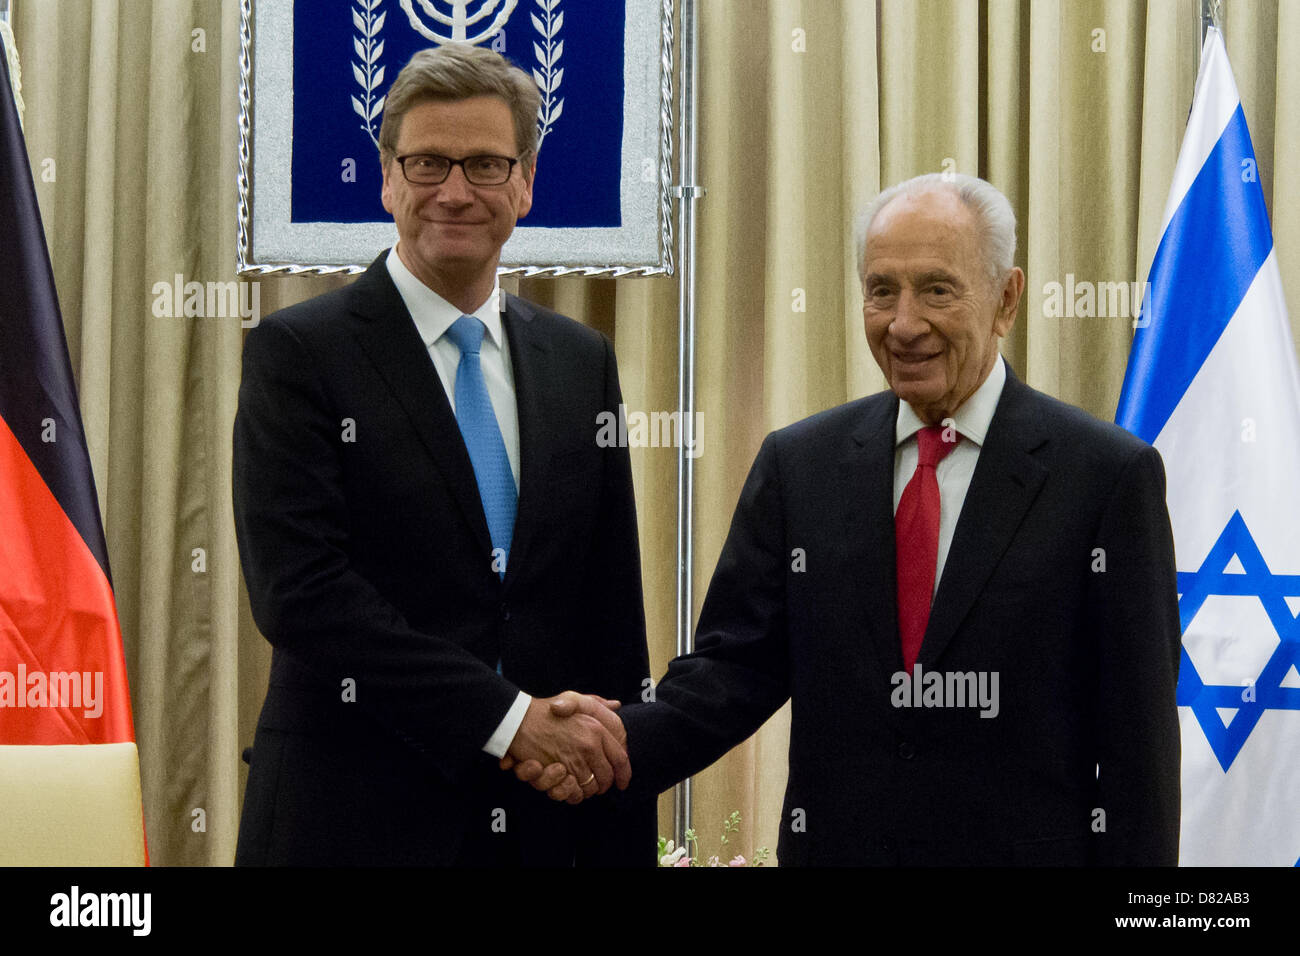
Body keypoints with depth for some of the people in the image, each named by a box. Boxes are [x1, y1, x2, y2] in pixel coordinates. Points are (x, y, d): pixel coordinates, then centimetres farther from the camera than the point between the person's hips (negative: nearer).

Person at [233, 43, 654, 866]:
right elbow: (297, 589, -15)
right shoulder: (300, 353, -5)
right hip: (354, 821, -4)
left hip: (540, 823, 4)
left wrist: (626, 842, 3)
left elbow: (613, 615, 9)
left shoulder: (583, 363, 10)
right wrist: (509, 716, -18)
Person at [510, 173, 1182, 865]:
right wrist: (620, 741, -19)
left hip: (1030, 847, -3)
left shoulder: (1111, 475, -7)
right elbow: (738, 664, 0)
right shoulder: (795, 465, 3)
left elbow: (1137, 733, -8)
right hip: (834, 844, 3)